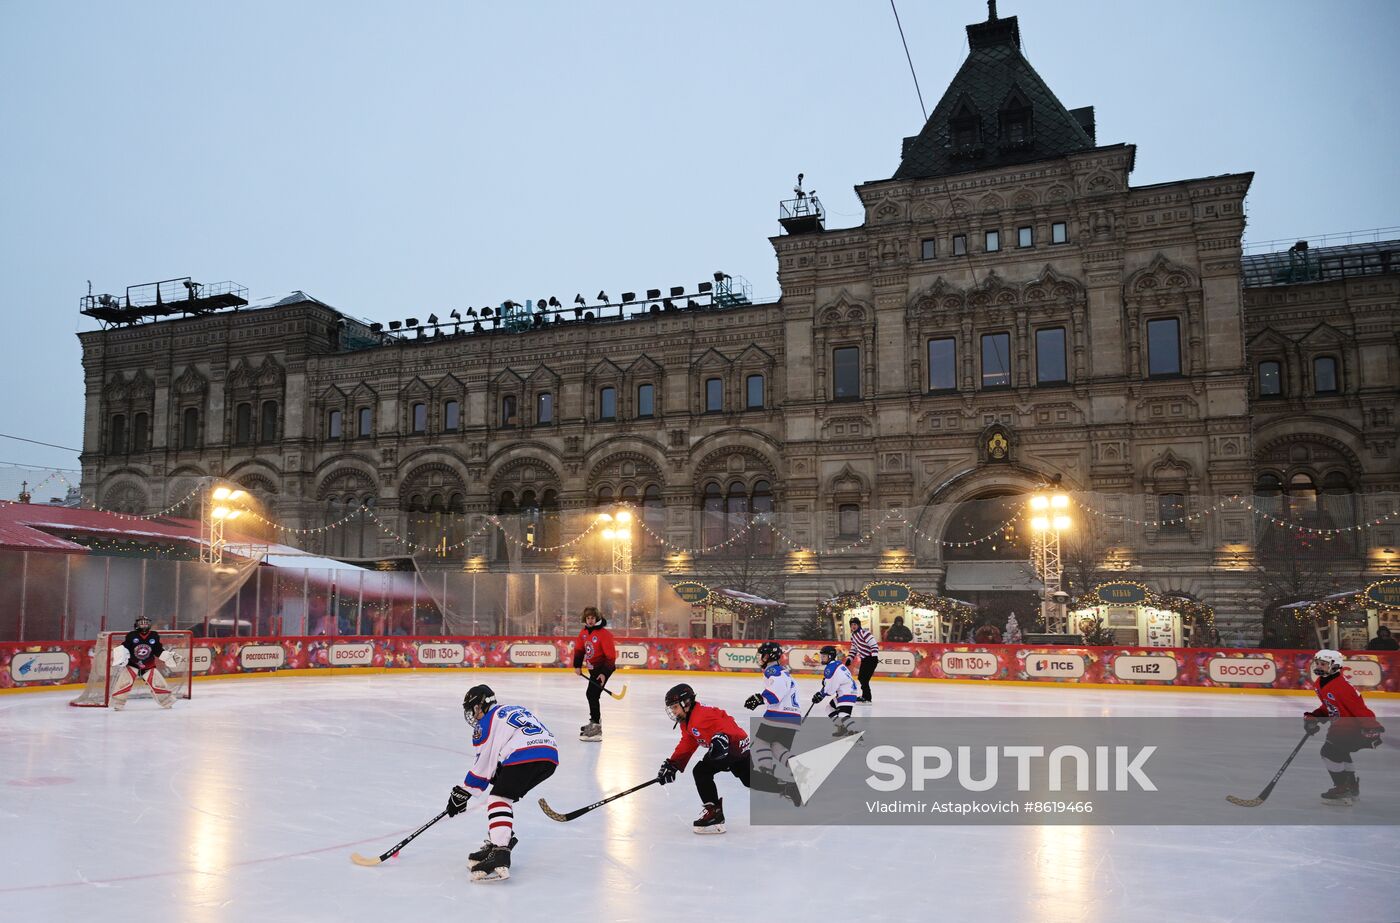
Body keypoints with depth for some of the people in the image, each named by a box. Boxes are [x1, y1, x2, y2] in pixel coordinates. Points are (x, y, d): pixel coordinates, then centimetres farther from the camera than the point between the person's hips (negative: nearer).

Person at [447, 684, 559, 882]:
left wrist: (461, 794, 18)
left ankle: (499, 857, -22)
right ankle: (496, 843, 21)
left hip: (526, 756, -8)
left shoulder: (485, 723, 10)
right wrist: (498, 775, 36)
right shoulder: (515, 710, 33)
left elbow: (482, 765, 9)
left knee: (499, 800, -6)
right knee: (507, 796, 23)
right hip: (550, 756, 8)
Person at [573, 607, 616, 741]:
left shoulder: (604, 634, -22)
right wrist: (578, 666, 6)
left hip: (604, 668, -9)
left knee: (592, 694, -16)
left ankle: (596, 726, -15)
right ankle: (595, 721, 40)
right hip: (592, 668, 9)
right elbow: (579, 649, 15)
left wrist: (604, 673, -26)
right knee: (592, 694, 21)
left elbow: (611, 655, -23)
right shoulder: (584, 633, 2)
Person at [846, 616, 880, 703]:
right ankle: (865, 696, 30)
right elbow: (854, 649, 21)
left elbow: (874, 645, -24)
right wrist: (849, 659, 12)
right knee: (861, 678, 15)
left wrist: (874, 657, -30)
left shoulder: (864, 633, -19)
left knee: (864, 678, -14)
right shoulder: (853, 635, 11)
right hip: (864, 659, 10)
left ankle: (867, 698, -12)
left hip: (871, 658, -10)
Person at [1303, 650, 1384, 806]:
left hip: (1356, 727, -11)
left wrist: (1372, 729, -32)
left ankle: (1342, 789, -5)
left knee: (1330, 750, -16)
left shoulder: (1342, 686, -26)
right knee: (1339, 751, 24)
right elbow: (1328, 707, 17)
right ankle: (1352, 787, 41)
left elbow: (1360, 708, -28)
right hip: (1341, 725, 11)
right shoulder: (1320, 683, 5)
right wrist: (1313, 717, 5)